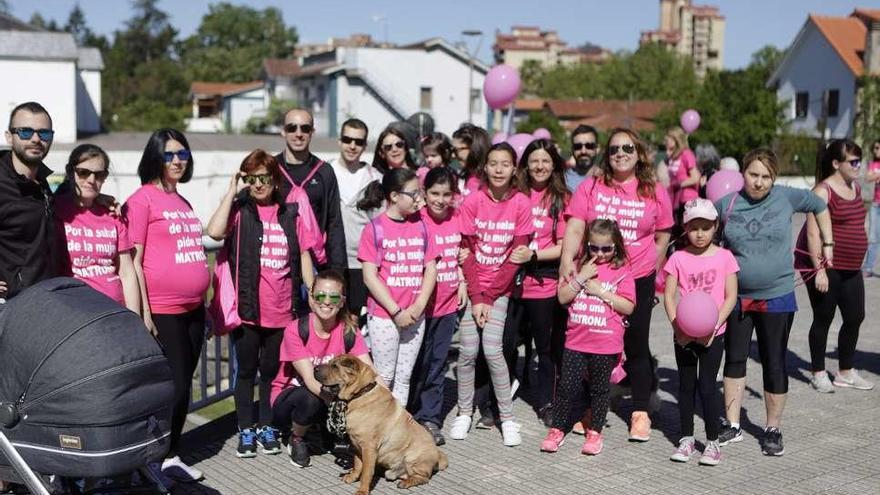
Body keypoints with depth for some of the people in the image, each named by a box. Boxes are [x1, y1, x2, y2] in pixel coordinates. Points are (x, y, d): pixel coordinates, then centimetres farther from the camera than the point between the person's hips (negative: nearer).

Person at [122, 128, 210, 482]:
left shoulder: (183, 203, 15)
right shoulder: (142, 200, -7)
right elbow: (134, 260, -11)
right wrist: (143, 312, -14)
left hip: (193, 309, 7)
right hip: (163, 311, -7)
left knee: (184, 384, 11)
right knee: (173, 386, -3)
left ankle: (171, 452, 22)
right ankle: (165, 458, 12)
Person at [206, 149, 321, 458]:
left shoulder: (291, 213, 6)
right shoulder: (239, 210, -1)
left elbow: (304, 256, 9)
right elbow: (215, 232, -21)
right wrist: (231, 192, -14)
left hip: (282, 310, 2)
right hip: (247, 308, -2)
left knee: (272, 370, 14)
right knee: (246, 370, 9)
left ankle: (266, 427, 28)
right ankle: (246, 431, 21)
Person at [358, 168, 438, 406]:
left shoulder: (420, 225, 6)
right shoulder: (375, 228, -6)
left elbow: (430, 270, 6)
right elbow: (370, 276, -9)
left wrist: (418, 307, -6)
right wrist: (397, 311, -12)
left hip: (415, 316, 4)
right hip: (384, 315, -4)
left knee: (404, 376, 10)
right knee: (385, 376, 3)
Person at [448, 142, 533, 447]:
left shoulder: (521, 204, -6)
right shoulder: (472, 202, -4)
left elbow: (516, 256, -6)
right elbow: (467, 252, -3)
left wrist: (489, 297, -9)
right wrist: (476, 297, -9)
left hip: (500, 287, -1)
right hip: (472, 285, 1)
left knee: (492, 348, -12)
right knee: (468, 350, -3)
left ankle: (507, 417, 3)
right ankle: (464, 413, 14)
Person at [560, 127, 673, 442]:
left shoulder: (655, 193, 3)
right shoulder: (590, 188, 1)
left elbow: (661, 239, 8)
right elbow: (574, 229, -6)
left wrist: (652, 275, 6)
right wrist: (567, 259, -21)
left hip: (638, 279, 0)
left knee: (636, 345, 7)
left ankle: (640, 413, 19)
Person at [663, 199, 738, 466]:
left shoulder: (724, 257, -3)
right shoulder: (679, 258, -1)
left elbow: (730, 297, -4)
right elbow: (669, 296, -2)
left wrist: (714, 324, -15)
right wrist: (677, 325, -14)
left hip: (713, 332, -2)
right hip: (684, 333, 2)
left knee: (707, 385, -2)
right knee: (686, 385, 10)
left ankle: (712, 441, 11)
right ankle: (686, 439, 21)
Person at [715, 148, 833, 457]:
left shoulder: (786, 197, -5)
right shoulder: (725, 205, -5)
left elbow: (819, 206, 13)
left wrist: (827, 244, 12)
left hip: (776, 298, -1)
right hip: (737, 297, 1)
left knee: (774, 364, 5)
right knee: (734, 360, 10)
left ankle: (773, 430, 19)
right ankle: (732, 426, 22)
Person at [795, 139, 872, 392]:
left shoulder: (856, 188, 10)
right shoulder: (823, 191, -13)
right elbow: (812, 232, -17)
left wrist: (859, 261, 19)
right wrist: (819, 270, -21)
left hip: (850, 267, 7)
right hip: (824, 267, -7)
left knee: (855, 317, 9)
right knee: (823, 319, 3)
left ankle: (845, 372, 24)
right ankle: (818, 373, 17)